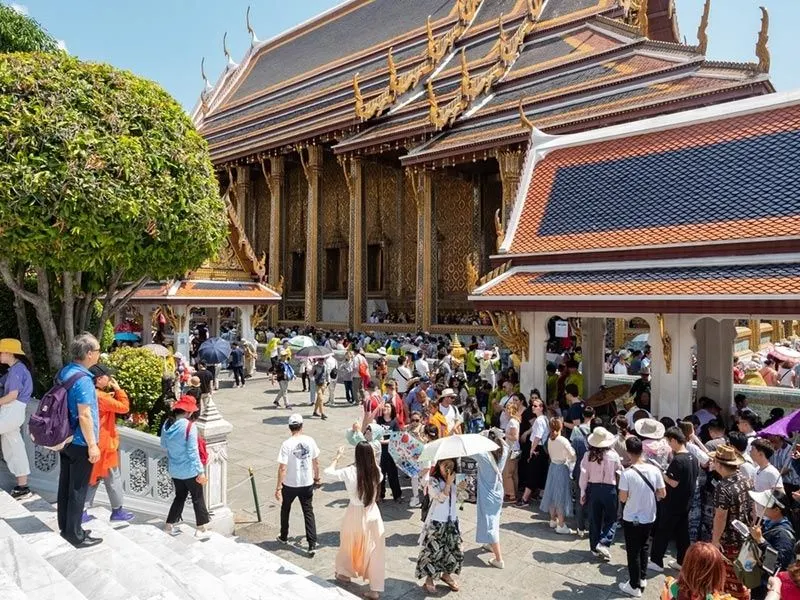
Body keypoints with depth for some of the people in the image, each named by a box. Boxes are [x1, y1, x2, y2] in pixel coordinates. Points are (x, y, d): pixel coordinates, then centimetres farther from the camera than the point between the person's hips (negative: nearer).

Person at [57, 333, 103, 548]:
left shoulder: (64, 372, 5)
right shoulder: (83, 379, -23)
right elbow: (84, 416, -24)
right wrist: (92, 445, -18)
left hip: (65, 439, 9)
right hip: (80, 442, -9)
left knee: (65, 484, 18)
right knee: (78, 489, 2)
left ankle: (65, 526, 30)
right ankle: (75, 535, 12)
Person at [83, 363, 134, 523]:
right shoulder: (101, 397, -22)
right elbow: (124, 407, -23)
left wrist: (109, 396, 5)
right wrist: (118, 389, -15)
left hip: (94, 444, 9)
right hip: (104, 444, -9)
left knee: (93, 477, 16)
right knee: (113, 478, 5)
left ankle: (82, 511, 18)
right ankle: (117, 511, 16)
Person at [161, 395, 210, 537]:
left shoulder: (167, 425, -4)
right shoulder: (189, 426, -23)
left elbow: (163, 445, 11)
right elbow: (193, 452, -21)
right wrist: (201, 471, -15)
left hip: (174, 470, 6)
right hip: (190, 470, -6)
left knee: (180, 496, 23)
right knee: (198, 498, 10)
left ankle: (170, 525, 28)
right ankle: (202, 527, 18)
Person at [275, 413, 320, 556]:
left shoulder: (287, 444, -18)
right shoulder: (310, 441, -7)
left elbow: (282, 468, -18)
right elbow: (316, 462, 2)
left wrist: (278, 487, -11)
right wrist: (317, 477, 17)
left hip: (290, 485, -2)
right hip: (307, 483, 2)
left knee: (285, 509, 22)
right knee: (309, 512, 10)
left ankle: (284, 537, 39)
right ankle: (312, 545, 4)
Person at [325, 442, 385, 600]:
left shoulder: (349, 472, -20)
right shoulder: (376, 471, -11)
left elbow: (327, 473, -10)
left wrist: (337, 457, -1)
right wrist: (370, 455, 12)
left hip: (355, 514, -1)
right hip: (372, 514, 2)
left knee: (348, 544, 25)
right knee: (375, 551, 10)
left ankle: (345, 573, 46)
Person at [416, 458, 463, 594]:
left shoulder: (454, 480, 4)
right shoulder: (432, 481, -15)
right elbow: (441, 498, -24)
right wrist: (448, 483, -26)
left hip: (452, 521, 6)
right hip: (436, 522, -6)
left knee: (454, 549, 12)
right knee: (433, 551, 1)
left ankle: (447, 574, 33)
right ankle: (429, 579, 18)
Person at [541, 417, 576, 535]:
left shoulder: (550, 440, -2)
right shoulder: (563, 441, -20)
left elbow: (550, 454, 7)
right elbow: (573, 456, -16)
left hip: (553, 466, 6)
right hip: (562, 468, -6)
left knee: (552, 493, 15)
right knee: (561, 496, -1)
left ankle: (553, 520, 29)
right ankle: (560, 525, 3)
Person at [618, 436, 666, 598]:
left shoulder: (627, 473, -23)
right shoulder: (654, 470, -11)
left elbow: (622, 498, -17)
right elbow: (662, 494, -3)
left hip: (631, 519, -4)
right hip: (649, 517, 4)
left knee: (633, 552, 10)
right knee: (644, 548, 24)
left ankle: (634, 587, 22)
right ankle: (642, 579, 37)